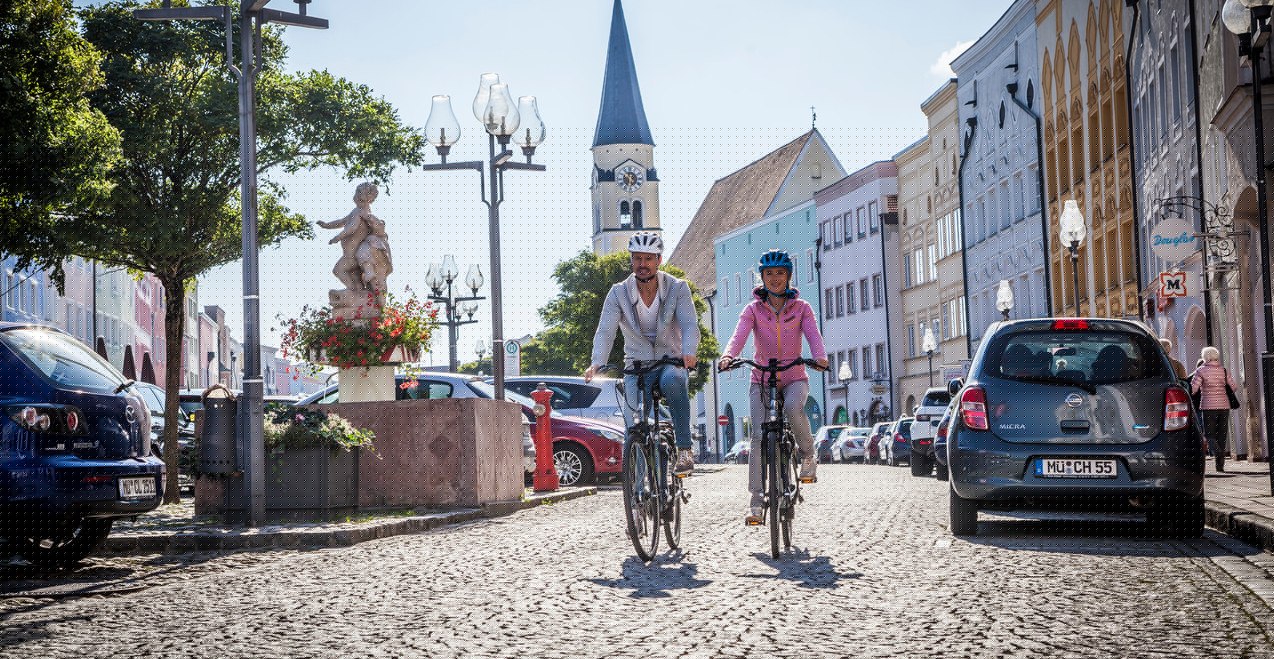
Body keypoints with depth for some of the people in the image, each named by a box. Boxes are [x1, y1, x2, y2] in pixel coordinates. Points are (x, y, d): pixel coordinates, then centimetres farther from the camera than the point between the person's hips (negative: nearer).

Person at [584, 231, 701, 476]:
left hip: (671, 362, -1)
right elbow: (605, 331, -13)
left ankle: (685, 448, -29)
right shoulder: (619, 293, -3)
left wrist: (688, 353, -40)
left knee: (673, 381, -38)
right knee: (634, 425, -18)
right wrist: (596, 364, -33)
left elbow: (690, 325, -17)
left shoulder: (677, 288, -4)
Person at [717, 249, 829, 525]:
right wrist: (728, 356, -39)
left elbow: (813, 335, -15)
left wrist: (819, 357, -38)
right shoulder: (753, 309, 0)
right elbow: (739, 335, -17)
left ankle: (808, 455, -9)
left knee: (793, 407, -35)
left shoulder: (801, 308, 1)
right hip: (762, 380, 1)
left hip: (794, 378, -1)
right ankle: (756, 500, -10)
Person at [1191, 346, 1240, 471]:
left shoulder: (1201, 371, -5)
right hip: (1224, 405, 4)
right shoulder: (1223, 370, 6)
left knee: (1209, 433, 2)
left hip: (1208, 406, -4)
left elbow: (1192, 389, -12)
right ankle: (1220, 464, 9)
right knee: (1222, 434, 9)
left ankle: (1217, 451, -28)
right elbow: (1234, 387, 8)